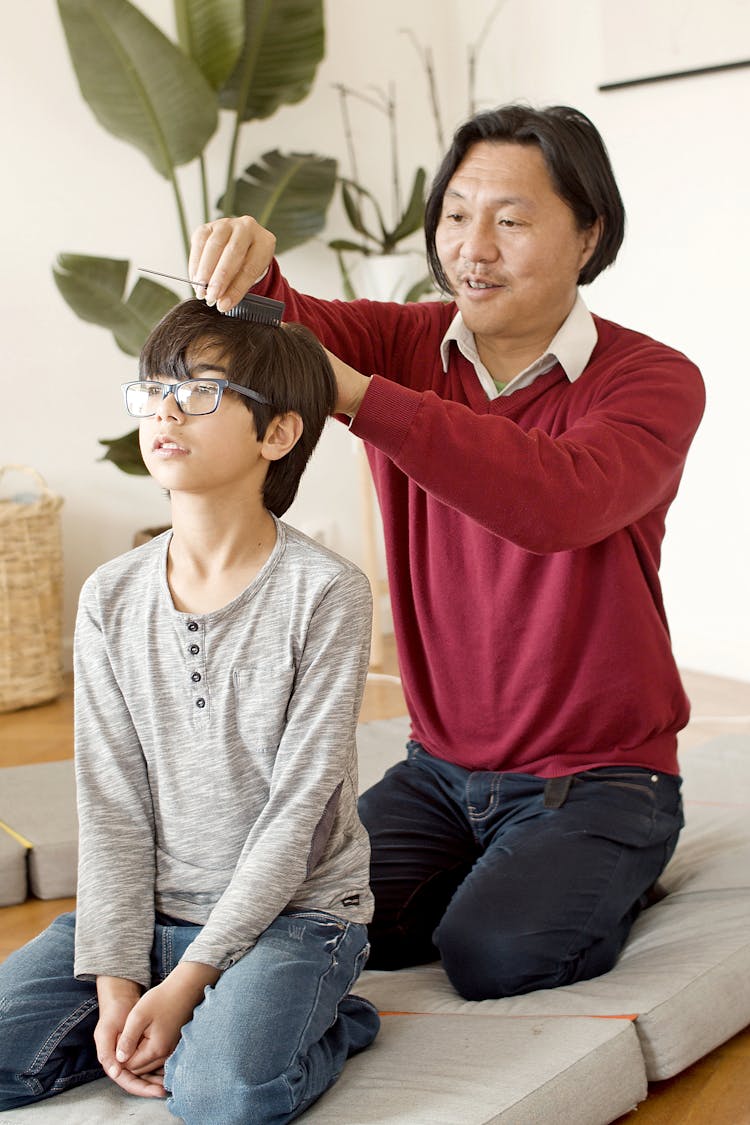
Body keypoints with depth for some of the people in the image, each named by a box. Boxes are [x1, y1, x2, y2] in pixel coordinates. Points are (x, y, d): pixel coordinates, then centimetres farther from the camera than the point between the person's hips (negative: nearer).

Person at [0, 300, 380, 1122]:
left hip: (293, 910, -4)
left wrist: (187, 980, -16)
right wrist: (115, 979, -10)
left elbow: (296, 810, -13)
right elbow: (112, 808, 1)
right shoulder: (111, 598, 2)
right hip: (149, 910, 5)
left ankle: (320, 1025, 2)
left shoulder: (325, 593, -12)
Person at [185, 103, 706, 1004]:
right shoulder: (408, 345, 0)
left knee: (491, 954, -23)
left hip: (600, 775, -4)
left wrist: (359, 394, -38)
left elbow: (562, 501, -34)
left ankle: (605, 883, 10)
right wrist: (242, 268, -40)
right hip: (441, 767, 4)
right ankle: (497, 870, 15)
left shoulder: (653, 380, -14)